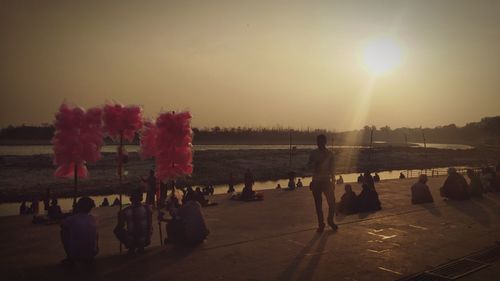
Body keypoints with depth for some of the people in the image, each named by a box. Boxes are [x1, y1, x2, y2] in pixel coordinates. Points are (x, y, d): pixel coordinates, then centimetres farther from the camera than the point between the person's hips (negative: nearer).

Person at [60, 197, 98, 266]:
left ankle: (70, 259, 19)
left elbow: (62, 225, 16)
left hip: (75, 254, -3)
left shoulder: (72, 219, -8)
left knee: (63, 231, 16)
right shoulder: (93, 219, 1)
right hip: (92, 254, 3)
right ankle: (89, 259, 24)